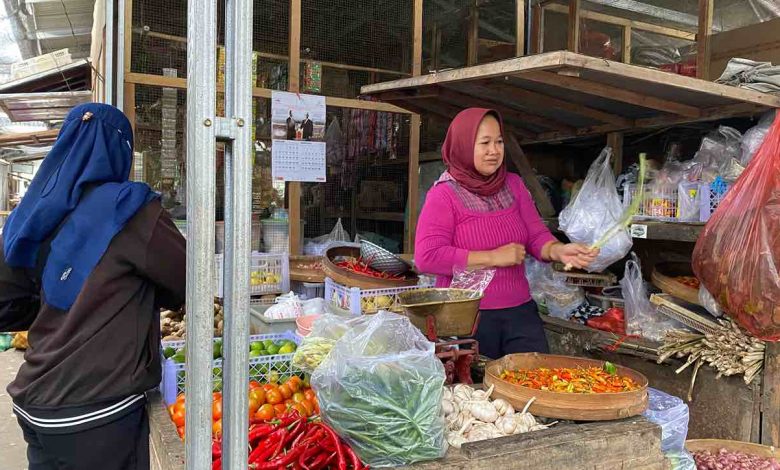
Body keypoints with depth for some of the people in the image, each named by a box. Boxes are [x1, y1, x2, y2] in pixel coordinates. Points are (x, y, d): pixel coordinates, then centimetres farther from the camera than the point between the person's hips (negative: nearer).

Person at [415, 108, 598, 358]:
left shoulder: (513, 184, 8)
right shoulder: (444, 195, -8)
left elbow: (537, 236, 6)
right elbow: (426, 257, -18)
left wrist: (559, 251, -18)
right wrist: (494, 257, -16)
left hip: (521, 312, 5)